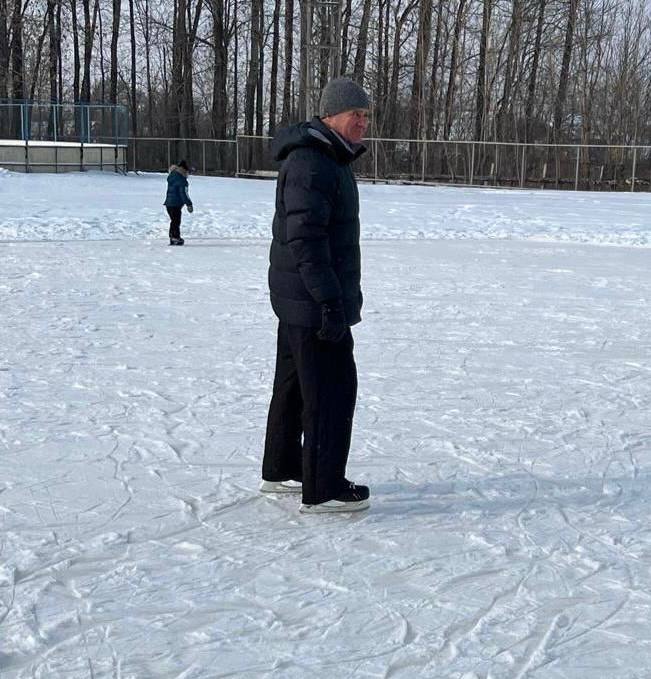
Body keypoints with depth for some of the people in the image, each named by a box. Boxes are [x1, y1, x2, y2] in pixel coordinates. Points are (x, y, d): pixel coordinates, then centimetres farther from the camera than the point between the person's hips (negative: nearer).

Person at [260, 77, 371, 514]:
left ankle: (281, 471, 30)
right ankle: (323, 489, 0)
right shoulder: (309, 163, -19)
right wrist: (330, 302, -26)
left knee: (294, 384, 18)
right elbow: (305, 239, -25)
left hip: (299, 299, 11)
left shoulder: (332, 159, 16)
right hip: (313, 301, -11)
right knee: (332, 388, -6)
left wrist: (335, 296, 26)